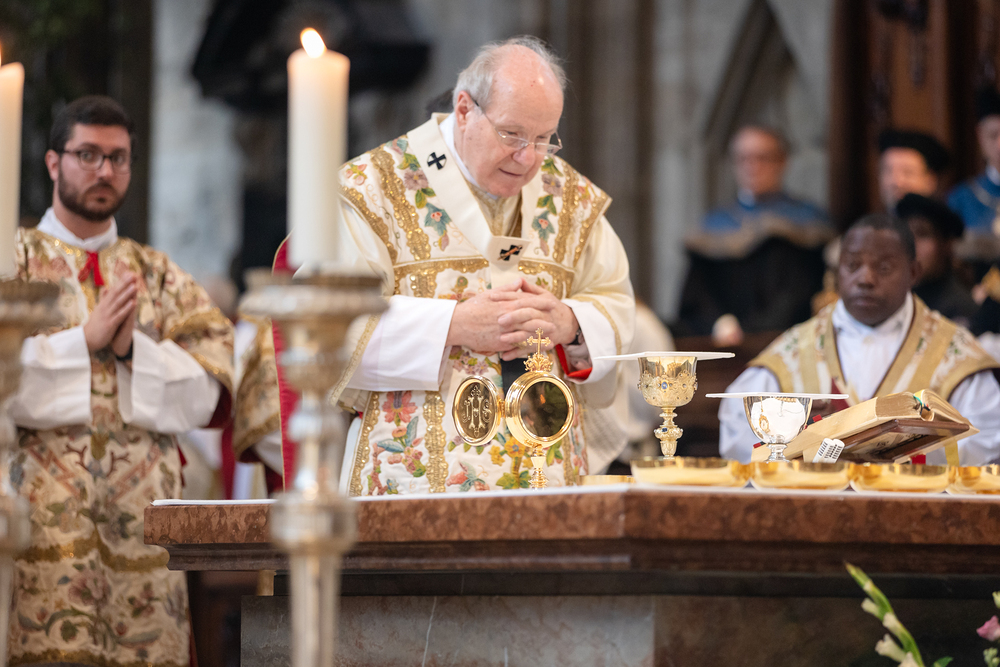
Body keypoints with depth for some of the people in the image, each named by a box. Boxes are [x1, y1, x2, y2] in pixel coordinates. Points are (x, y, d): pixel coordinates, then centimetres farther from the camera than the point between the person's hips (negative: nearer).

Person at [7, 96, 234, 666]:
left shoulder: (161, 277, 19)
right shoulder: (18, 259, 11)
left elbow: (209, 394, 8)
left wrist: (135, 347, -6)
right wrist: (85, 339, -8)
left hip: (143, 509, 3)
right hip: (44, 508, -2)